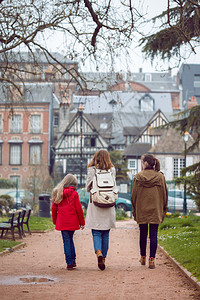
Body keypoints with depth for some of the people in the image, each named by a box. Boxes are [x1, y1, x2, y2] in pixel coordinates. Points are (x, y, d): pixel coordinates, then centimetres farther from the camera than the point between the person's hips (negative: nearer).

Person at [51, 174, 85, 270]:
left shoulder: (58, 193, 3)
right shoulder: (74, 194, -7)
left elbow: (54, 208, 8)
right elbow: (79, 209, -6)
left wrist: (55, 221, 18)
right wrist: (82, 222, 3)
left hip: (62, 222, 1)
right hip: (72, 221, -1)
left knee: (67, 241, 5)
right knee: (70, 239, 16)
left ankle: (70, 263, 4)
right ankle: (72, 261, 17)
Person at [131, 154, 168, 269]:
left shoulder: (138, 177, -5)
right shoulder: (160, 177, -3)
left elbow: (134, 195, 0)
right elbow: (165, 194, 1)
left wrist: (134, 210, 10)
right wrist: (164, 210, 11)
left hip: (141, 211, 1)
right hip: (155, 211, -1)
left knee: (143, 234, 14)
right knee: (153, 235, 0)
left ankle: (143, 257, 26)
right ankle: (152, 259, -6)